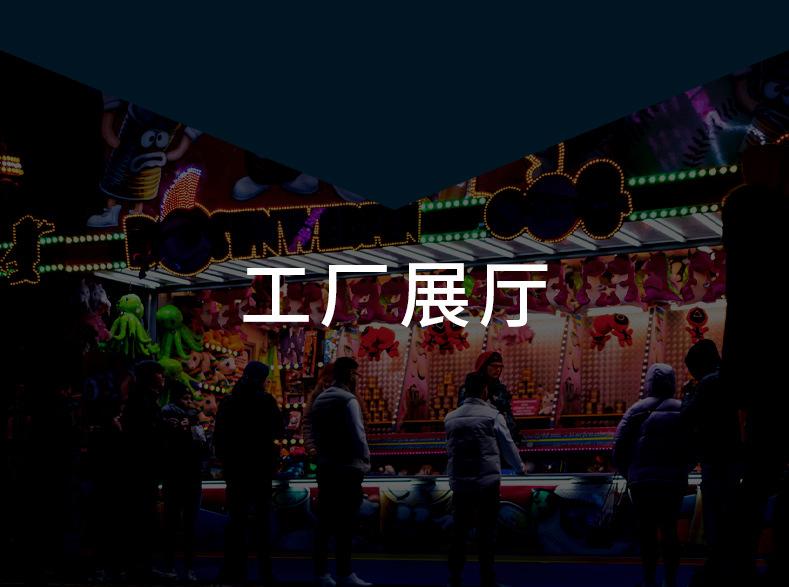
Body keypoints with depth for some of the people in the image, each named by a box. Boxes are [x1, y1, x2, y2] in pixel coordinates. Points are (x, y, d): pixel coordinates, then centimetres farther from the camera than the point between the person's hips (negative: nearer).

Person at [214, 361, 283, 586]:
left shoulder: (228, 402, 5)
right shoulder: (266, 401, -8)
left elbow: (219, 437, 6)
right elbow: (277, 432, -3)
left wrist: (226, 460, 14)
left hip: (235, 467, 3)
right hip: (260, 466, -3)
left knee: (236, 519, 8)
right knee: (262, 519, 3)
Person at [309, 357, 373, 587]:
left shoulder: (319, 400, 10)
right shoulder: (348, 400, -13)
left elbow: (315, 434, 11)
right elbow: (358, 434, -16)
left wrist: (324, 453, 12)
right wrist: (365, 460, -3)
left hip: (325, 468, 7)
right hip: (348, 468, -7)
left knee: (325, 522, 8)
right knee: (345, 524, -4)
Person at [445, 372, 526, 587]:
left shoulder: (451, 418, 5)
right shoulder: (492, 415, -6)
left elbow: (451, 449, 8)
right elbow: (508, 445, 2)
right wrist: (520, 467, 18)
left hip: (459, 482, 4)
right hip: (487, 481, -4)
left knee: (459, 530, 10)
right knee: (486, 531, 3)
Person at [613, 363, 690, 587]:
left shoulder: (637, 410, 1)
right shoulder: (681, 410, 4)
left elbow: (619, 446, -4)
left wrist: (628, 473, 10)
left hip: (641, 481, -1)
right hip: (673, 482, 1)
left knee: (646, 532, 4)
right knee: (670, 531, 10)